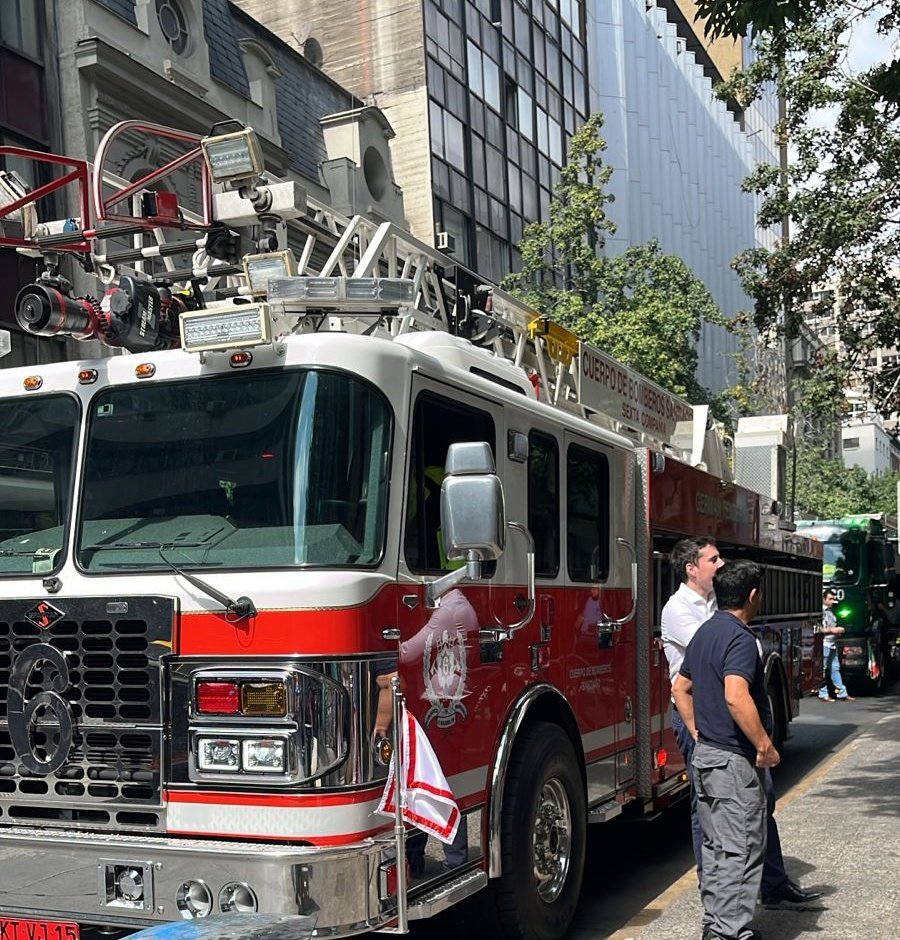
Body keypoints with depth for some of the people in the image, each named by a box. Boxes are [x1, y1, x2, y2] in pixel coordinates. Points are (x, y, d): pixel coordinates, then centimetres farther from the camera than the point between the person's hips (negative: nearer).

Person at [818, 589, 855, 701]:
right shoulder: (821, 612, -9)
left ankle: (842, 693, 10)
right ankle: (823, 694, 2)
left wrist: (838, 630, 11)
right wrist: (832, 630, -17)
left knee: (835, 669, 9)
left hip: (832, 644, 9)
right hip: (824, 644, -9)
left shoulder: (830, 611, 18)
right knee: (823, 669, -3)